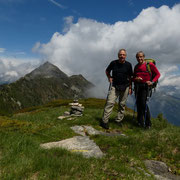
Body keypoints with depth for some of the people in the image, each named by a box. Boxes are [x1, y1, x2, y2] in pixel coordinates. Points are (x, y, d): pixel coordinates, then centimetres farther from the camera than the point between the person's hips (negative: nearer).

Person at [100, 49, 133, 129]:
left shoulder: (128, 65, 3)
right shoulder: (113, 63, 0)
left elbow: (130, 77, 9)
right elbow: (107, 71, 16)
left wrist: (130, 87, 6)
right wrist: (109, 78, 0)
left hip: (125, 87, 2)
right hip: (114, 86, -1)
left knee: (122, 104, 7)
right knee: (110, 102, -11)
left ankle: (119, 121, 20)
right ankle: (104, 121, -8)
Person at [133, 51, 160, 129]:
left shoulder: (150, 64, -4)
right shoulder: (136, 66, 11)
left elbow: (158, 74, 1)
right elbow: (133, 78, 16)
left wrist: (152, 81, -14)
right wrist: (136, 79, -8)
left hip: (146, 86, -5)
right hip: (137, 86, 5)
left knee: (143, 103, -15)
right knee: (138, 103, 4)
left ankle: (148, 123, -2)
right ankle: (140, 122, 17)